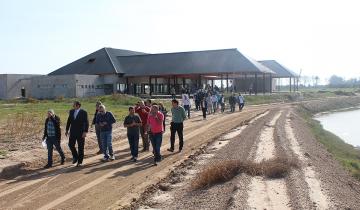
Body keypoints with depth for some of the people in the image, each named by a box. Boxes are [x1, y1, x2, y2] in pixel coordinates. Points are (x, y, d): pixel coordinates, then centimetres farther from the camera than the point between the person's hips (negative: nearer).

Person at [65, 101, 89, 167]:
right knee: (71, 145, 0)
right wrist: (67, 130, 11)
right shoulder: (71, 111, 5)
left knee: (80, 147, 3)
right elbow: (69, 121, 12)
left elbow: (86, 123, -13)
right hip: (73, 132, 5)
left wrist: (85, 132, -20)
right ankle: (75, 157, 24)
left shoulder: (83, 112, -11)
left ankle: (80, 161, 13)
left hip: (81, 132, -5)